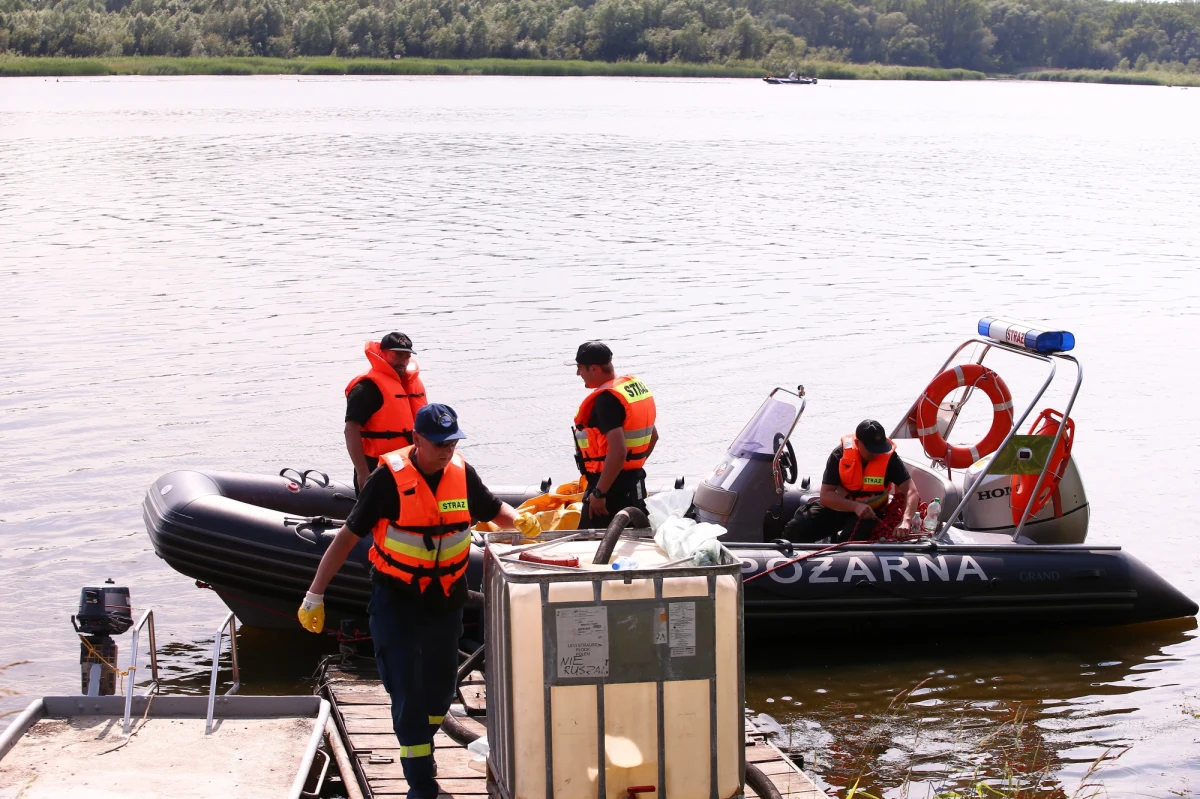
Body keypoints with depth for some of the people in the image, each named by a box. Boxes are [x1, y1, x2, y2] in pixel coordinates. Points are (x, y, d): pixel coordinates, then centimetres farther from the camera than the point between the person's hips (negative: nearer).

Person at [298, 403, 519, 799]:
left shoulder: (462, 474, -5)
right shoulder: (389, 478, -17)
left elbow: (496, 511, 15)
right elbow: (347, 536, -12)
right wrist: (315, 595, -11)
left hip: (446, 597, 5)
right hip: (395, 597, -4)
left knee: (440, 686, 15)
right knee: (407, 691, -7)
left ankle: (420, 747, 40)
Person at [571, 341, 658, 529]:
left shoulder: (606, 399, -21)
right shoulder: (636, 386, 9)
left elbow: (618, 451, -29)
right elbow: (653, 435, 20)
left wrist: (599, 493, -24)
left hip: (612, 486, -10)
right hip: (635, 484, 10)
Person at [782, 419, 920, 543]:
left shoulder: (890, 457, -19)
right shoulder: (840, 455, -18)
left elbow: (911, 492, -23)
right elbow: (825, 495, -19)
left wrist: (906, 521, -42)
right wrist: (855, 506, -35)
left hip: (870, 511, -1)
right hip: (839, 505, 1)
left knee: (849, 541, -33)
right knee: (794, 531, -17)